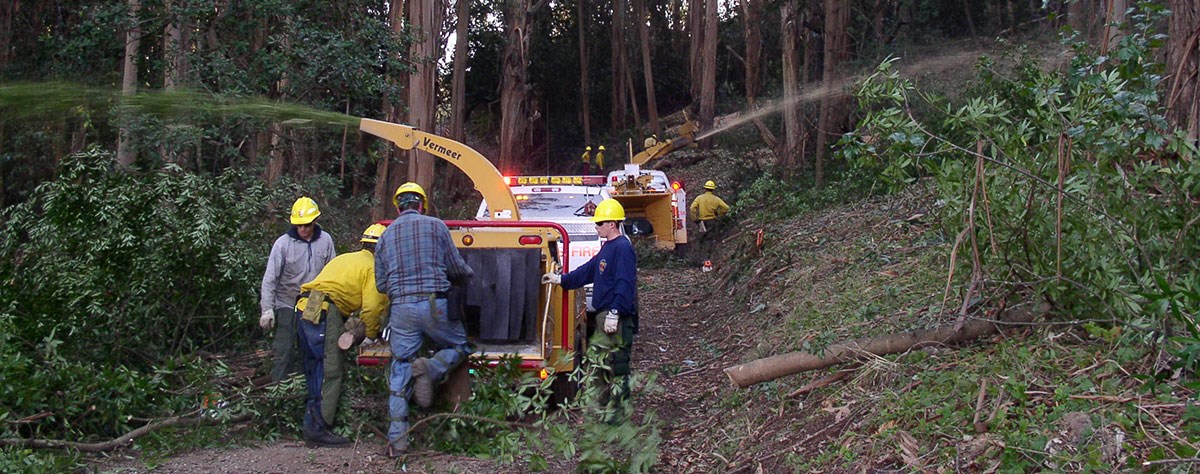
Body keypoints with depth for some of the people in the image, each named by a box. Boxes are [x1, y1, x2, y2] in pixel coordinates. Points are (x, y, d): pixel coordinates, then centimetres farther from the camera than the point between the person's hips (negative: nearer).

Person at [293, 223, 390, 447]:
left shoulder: (344, 259, 29)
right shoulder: (372, 267, 3)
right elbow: (372, 307, -6)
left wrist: (345, 325, 25)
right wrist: (371, 335, 10)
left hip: (304, 309, 9)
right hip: (325, 313, -9)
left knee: (315, 372, 15)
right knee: (330, 372, -7)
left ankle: (311, 424, 20)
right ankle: (318, 430, -9)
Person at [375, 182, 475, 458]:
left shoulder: (386, 234, 13)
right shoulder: (435, 226, 4)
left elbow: (380, 284, 14)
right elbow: (456, 268, 5)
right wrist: (470, 275, 27)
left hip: (401, 308, 3)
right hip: (434, 305, -3)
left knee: (399, 373, 7)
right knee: (461, 347, 17)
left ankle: (397, 440, 3)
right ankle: (429, 369, -14)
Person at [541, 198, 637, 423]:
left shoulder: (623, 248, -14)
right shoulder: (608, 247, 17)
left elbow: (624, 285, -20)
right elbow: (589, 270, 26)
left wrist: (614, 314, -24)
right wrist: (561, 280, 27)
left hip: (617, 318, -11)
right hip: (603, 315, 11)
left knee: (617, 367, -4)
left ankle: (616, 413, 1)